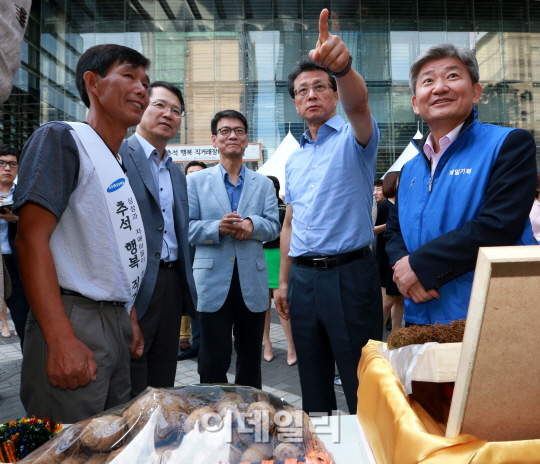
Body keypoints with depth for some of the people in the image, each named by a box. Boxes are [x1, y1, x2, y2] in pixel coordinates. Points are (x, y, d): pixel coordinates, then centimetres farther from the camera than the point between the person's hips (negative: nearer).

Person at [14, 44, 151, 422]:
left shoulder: (120, 166, 16)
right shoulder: (61, 139, -8)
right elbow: (32, 238, -18)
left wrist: (131, 319, 17)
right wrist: (62, 340, -24)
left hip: (117, 325, 9)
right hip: (74, 322, -8)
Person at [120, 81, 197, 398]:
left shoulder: (177, 172, 18)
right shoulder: (117, 155, -5)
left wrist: (188, 286, 17)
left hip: (172, 284, 7)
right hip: (136, 285, -7)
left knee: (163, 381, 16)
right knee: (130, 388, 2)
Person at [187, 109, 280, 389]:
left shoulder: (263, 184, 13)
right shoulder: (196, 181, 8)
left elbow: (273, 226, 5)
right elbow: (185, 227, 0)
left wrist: (253, 225, -16)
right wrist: (217, 228, -17)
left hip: (253, 283, 2)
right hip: (213, 283, -2)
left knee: (251, 360, 14)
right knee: (213, 361, 3)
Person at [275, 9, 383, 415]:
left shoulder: (354, 138, 0)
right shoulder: (294, 160, 16)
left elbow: (358, 103, -25)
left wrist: (342, 66, -45)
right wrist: (284, 282, 14)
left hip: (350, 272, -6)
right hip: (303, 277, 6)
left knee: (362, 383, 3)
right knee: (313, 383, 17)